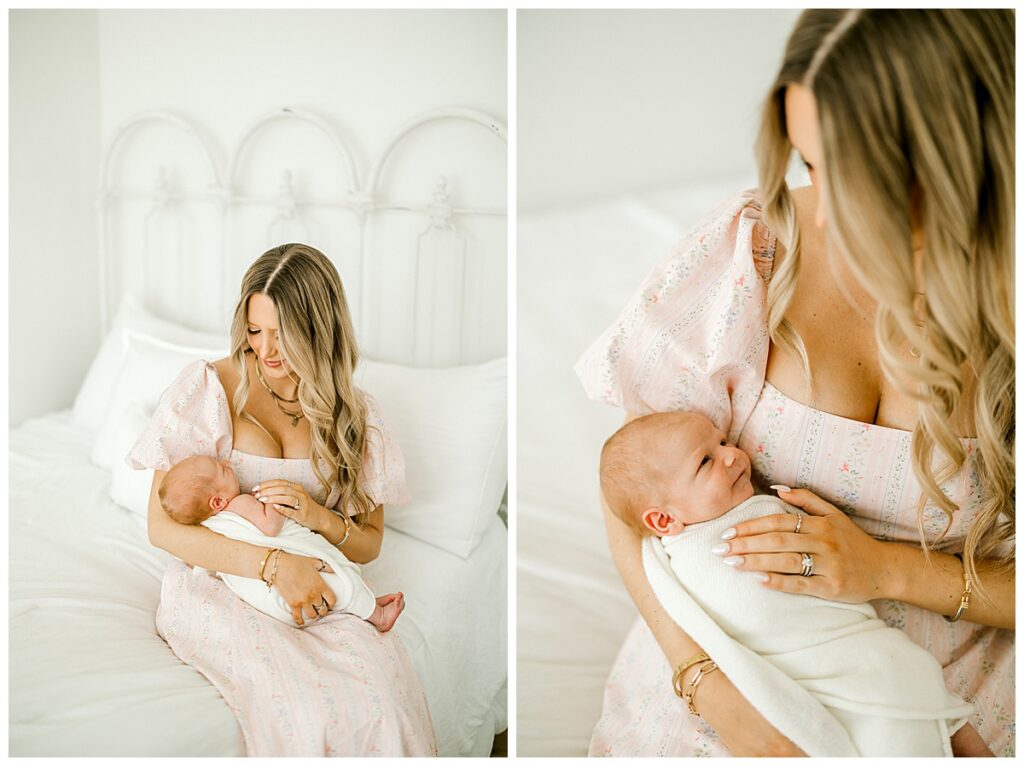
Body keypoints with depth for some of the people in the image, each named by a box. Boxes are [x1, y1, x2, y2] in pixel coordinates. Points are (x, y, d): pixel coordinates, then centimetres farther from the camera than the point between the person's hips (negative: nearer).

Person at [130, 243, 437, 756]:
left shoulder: (355, 414, 4)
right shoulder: (207, 386, -4)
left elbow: (369, 545, 10)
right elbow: (161, 527, -7)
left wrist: (319, 517, -13)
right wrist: (273, 563, -20)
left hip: (313, 593, 3)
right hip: (215, 584, -2)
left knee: (385, 685, -28)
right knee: (300, 704, -31)